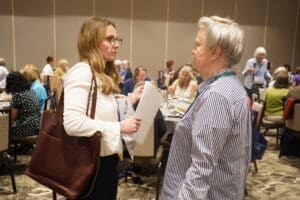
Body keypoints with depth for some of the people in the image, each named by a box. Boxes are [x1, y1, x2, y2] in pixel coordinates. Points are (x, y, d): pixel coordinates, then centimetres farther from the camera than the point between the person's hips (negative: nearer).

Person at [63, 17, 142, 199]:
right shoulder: (82, 72, -18)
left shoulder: (103, 74, 12)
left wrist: (130, 100, 4)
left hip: (107, 157, 9)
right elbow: (73, 123, -29)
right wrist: (119, 127, -24)